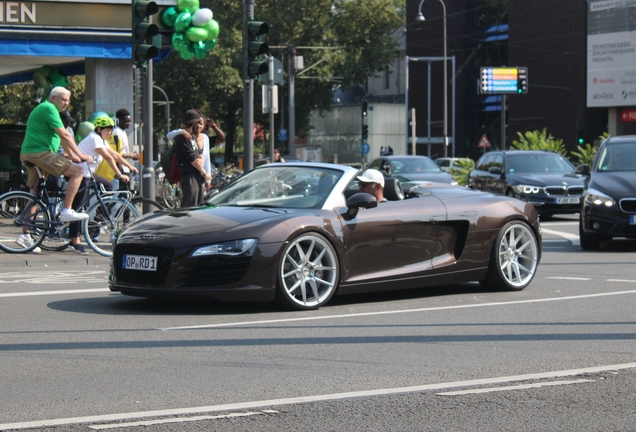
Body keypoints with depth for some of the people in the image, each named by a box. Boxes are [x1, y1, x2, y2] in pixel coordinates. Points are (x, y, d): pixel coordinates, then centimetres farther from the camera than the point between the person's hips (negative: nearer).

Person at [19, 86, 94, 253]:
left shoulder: (44, 109, 25)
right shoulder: (49, 108, -8)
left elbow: (61, 138, 27)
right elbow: (64, 135, -15)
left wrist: (73, 156, 23)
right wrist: (81, 155, -14)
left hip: (28, 156, 11)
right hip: (40, 153, -11)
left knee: (35, 194, 14)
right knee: (77, 172, -13)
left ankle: (25, 235, 15)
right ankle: (67, 211, -16)